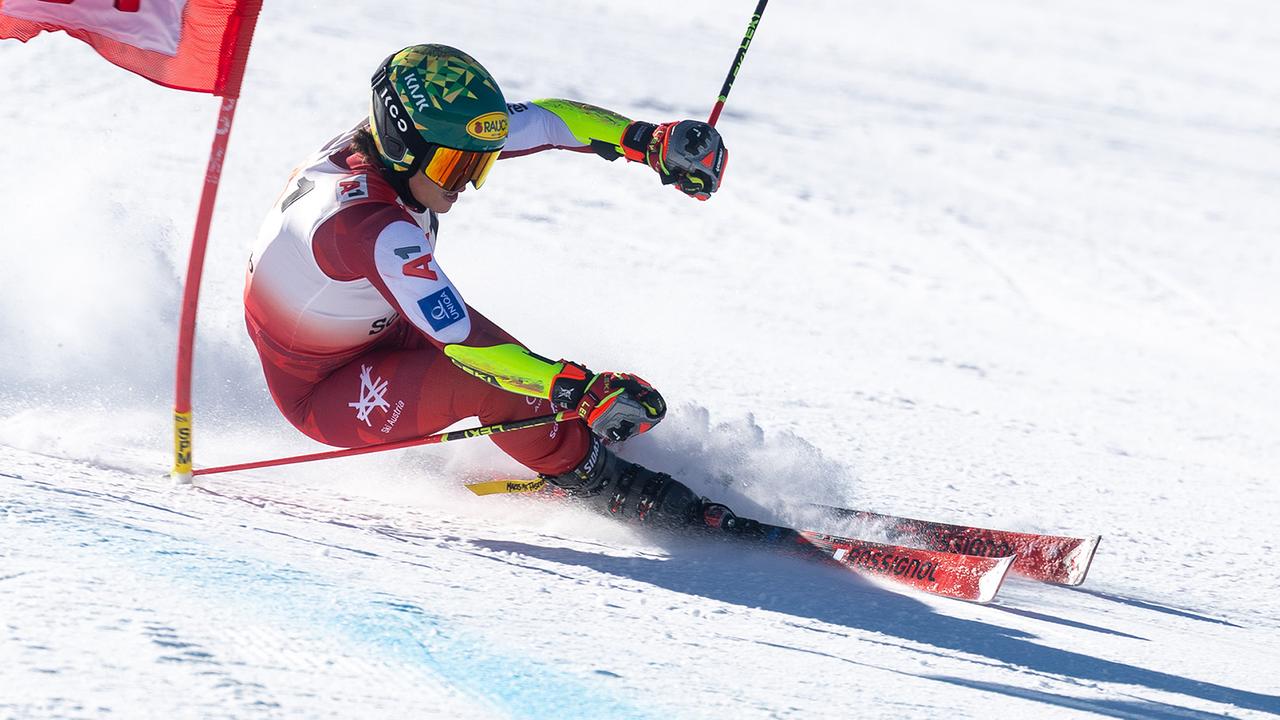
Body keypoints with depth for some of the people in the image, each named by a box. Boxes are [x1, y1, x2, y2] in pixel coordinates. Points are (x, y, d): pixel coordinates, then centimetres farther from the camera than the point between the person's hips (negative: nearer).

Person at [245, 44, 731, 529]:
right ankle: (595, 480, -4)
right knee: (483, 376, -22)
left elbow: (542, 120, -6)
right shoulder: (369, 226, -37)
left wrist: (651, 142, -17)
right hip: (320, 397, -9)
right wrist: (584, 390, -42)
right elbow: (463, 341, -39)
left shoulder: (396, 141, -13)